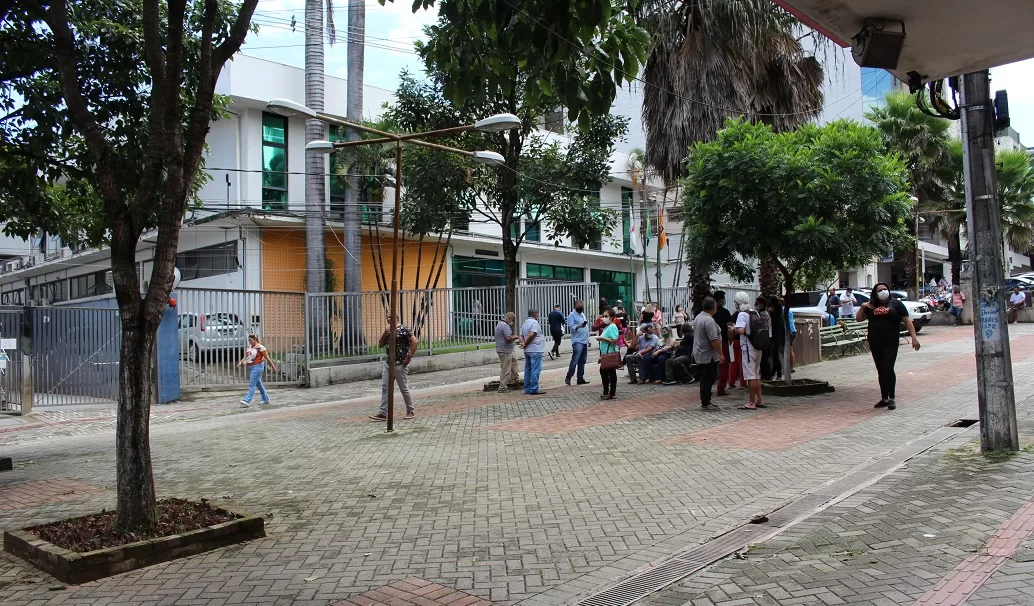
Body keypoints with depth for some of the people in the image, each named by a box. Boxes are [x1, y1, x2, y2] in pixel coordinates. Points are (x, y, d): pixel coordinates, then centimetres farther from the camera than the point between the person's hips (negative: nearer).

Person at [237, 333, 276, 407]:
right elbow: (245, 357, 12)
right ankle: (266, 399, 24)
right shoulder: (249, 347, 10)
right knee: (259, 384, 14)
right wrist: (241, 362, -7)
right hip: (250, 367, 8)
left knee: (252, 385, -11)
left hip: (257, 367, -8)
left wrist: (273, 367, -6)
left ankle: (247, 401, -15)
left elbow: (267, 358, -10)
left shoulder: (260, 347, -12)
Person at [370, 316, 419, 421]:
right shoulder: (388, 330, 13)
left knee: (404, 388, 2)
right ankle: (383, 413, 3)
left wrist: (409, 357, -17)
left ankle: (411, 411, 16)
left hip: (400, 364, -7)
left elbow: (415, 342, -17)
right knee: (385, 388, 2)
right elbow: (380, 345, 11)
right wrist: (384, 333, -4)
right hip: (388, 363, 7)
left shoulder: (403, 329, -10)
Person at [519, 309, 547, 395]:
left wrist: (523, 343, -6)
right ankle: (534, 389, -9)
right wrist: (526, 344, -11)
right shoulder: (535, 323, -12)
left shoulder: (524, 324, 16)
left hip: (527, 351, 9)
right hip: (535, 350, -9)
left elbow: (521, 336, 10)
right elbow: (531, 335, -22)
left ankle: (527, 389, 15)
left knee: (528, 369, 12)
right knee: (535, 370, -7)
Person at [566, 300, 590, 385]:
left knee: (582, 361, 7)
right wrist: (579, 326, -33)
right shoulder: (572, 315, -5)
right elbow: (571, 327, -15)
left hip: (585, 342, 8)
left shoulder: (582, 314, 20)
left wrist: (588, 340, 21)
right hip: (577, 341, -8)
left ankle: (580, 378, 10)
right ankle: (568, 378, -8)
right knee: (575, 360, -12)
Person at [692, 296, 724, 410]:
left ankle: (705, 401, 20)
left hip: (699, 354, 10)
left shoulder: (698, 317, 10)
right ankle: (705, 404, -1)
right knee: (708, 380, -4)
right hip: (709, 356, -10)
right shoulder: (709, 320, -21)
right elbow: (714, 340, -24)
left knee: (705, 379, 15)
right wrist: (721, 354, -16)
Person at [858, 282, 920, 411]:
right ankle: (884, 398, 18)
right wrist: (863, 307, -2)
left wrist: (914, 337, -9)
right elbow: (859, 319, 14)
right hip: (875, 343, 4)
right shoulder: (871, 306, 13)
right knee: (881, 371, 10)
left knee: (888, 369, -12)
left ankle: (891, 399, -5)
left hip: (890, 342, -4)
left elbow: (907, 321, 0)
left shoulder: (896, 304, 3)